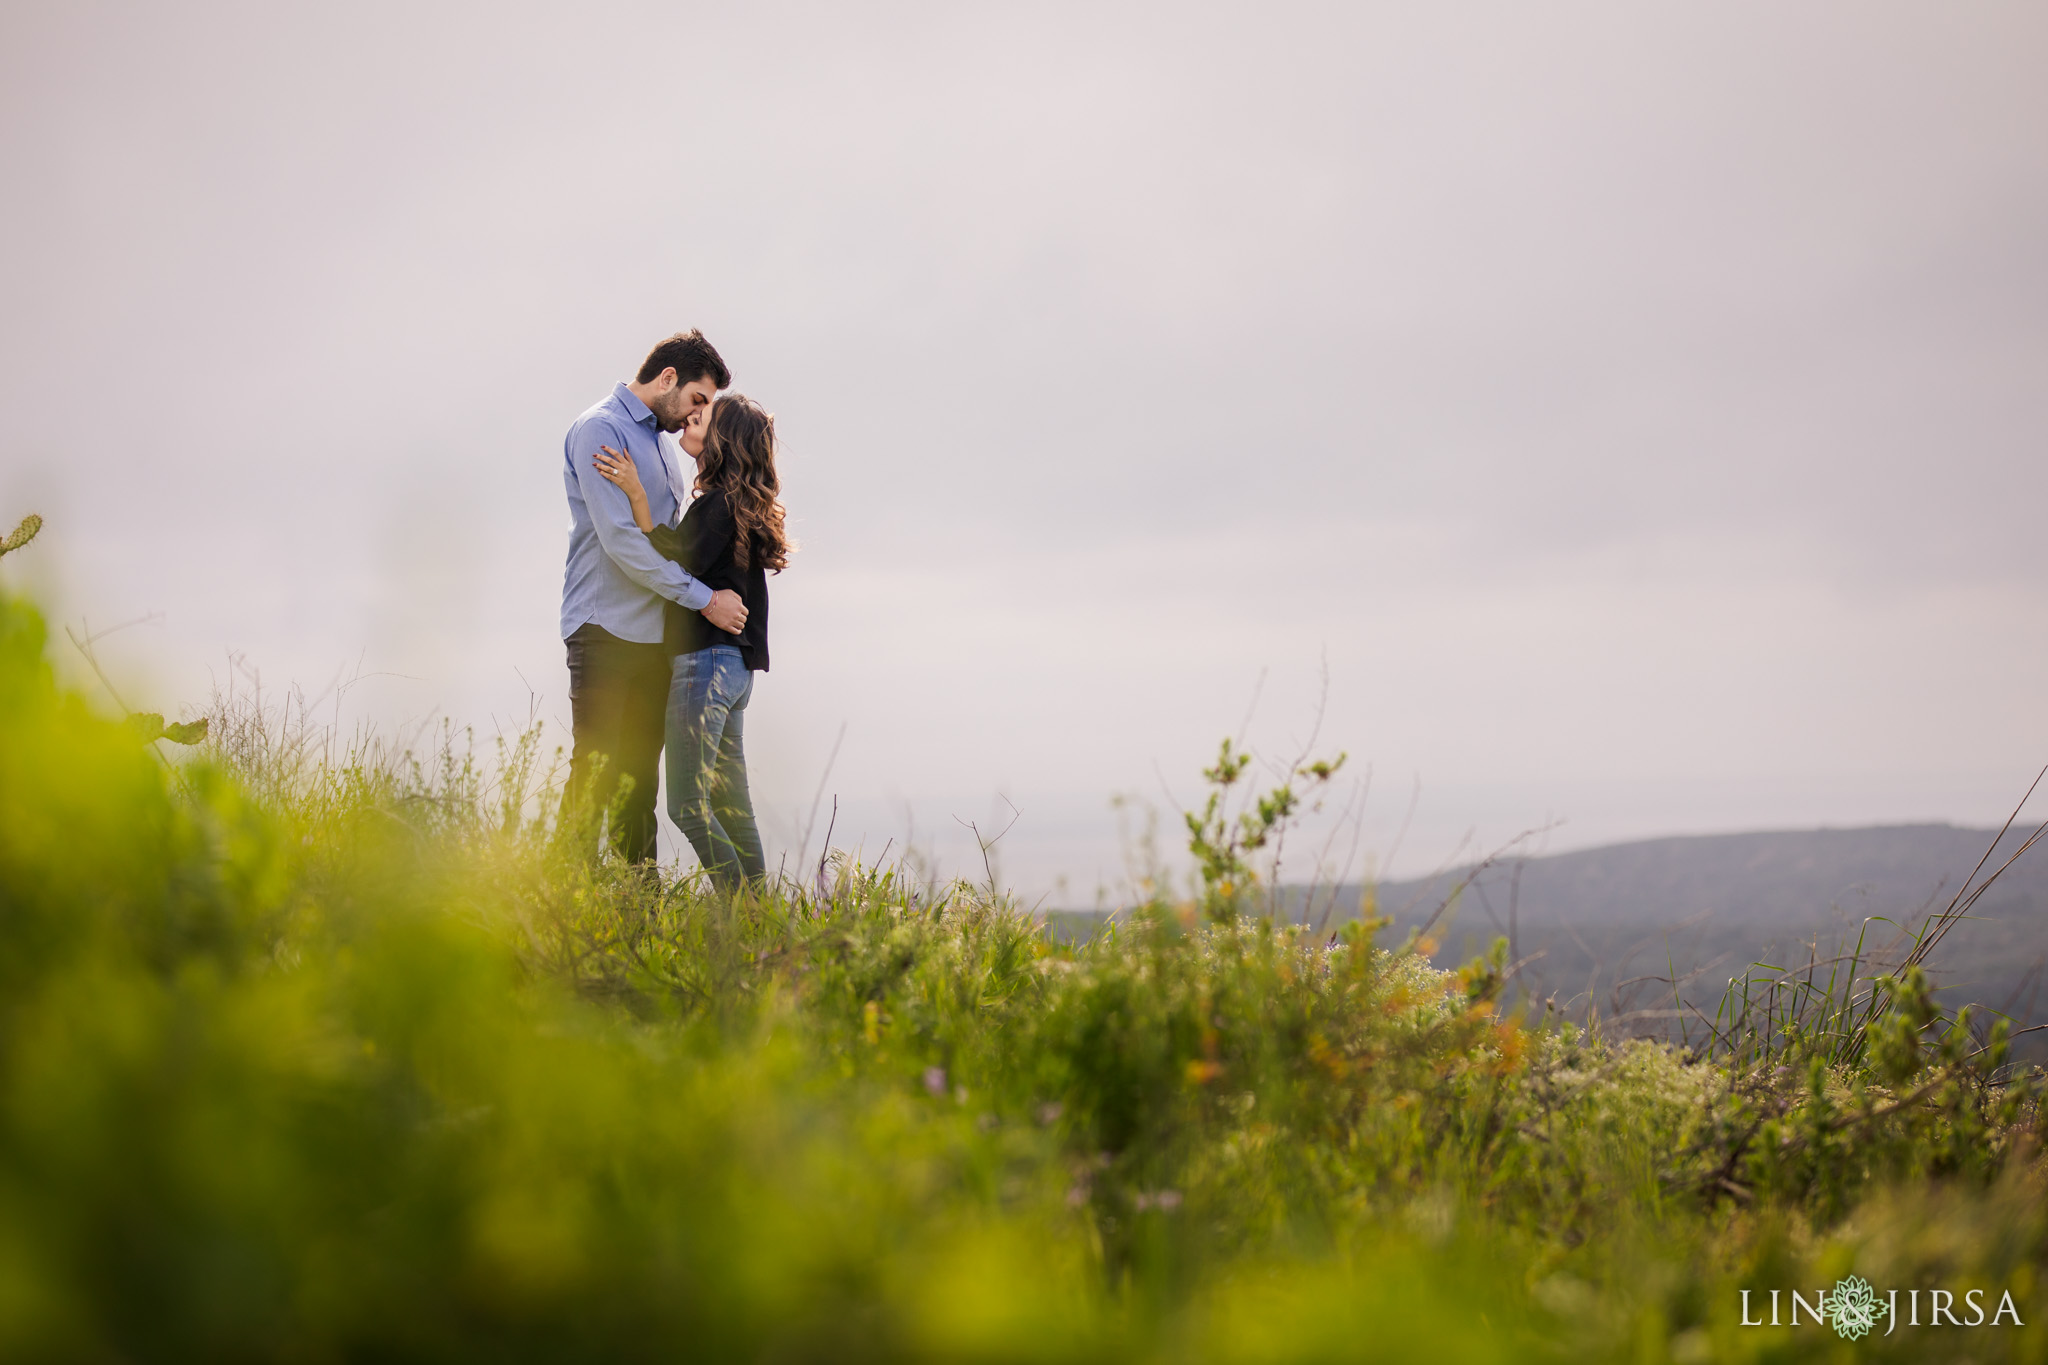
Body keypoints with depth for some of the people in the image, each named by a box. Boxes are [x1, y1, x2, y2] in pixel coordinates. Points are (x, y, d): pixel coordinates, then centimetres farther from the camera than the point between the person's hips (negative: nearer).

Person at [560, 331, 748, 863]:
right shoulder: (600, 430, -9)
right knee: (595, 773, -9)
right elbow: (620, 539, -19)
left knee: (641, 775, 9)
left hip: (654, 634, 9)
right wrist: (704, 599, -18)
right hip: (606, 632, -9)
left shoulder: (655, 440, 19)